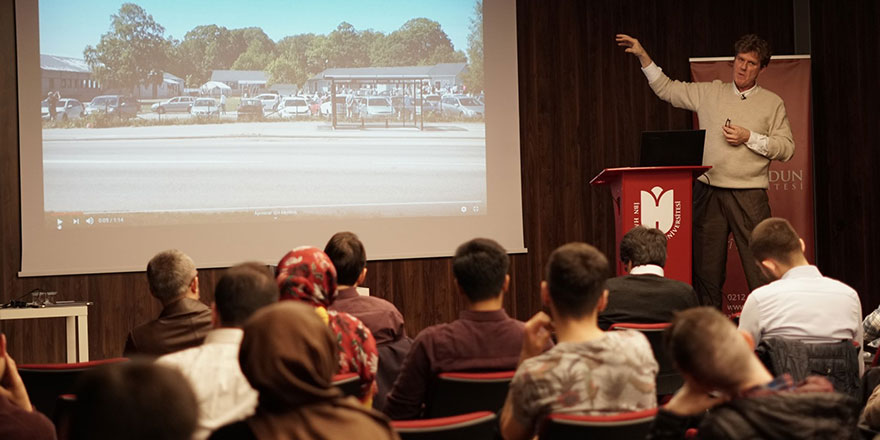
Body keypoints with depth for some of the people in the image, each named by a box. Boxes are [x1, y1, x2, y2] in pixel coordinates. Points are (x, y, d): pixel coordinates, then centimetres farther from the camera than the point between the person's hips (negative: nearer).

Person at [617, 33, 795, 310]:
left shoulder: (772, 103, 7)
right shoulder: (709, 93, 13)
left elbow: (786, 149, 1)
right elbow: (666, 89, 19)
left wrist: (749, 138, -9)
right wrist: (642, 56, 14)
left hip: (749, 194, -2)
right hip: (708, 192, 3)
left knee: (759, 265, -9)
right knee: (706, 268, 5)